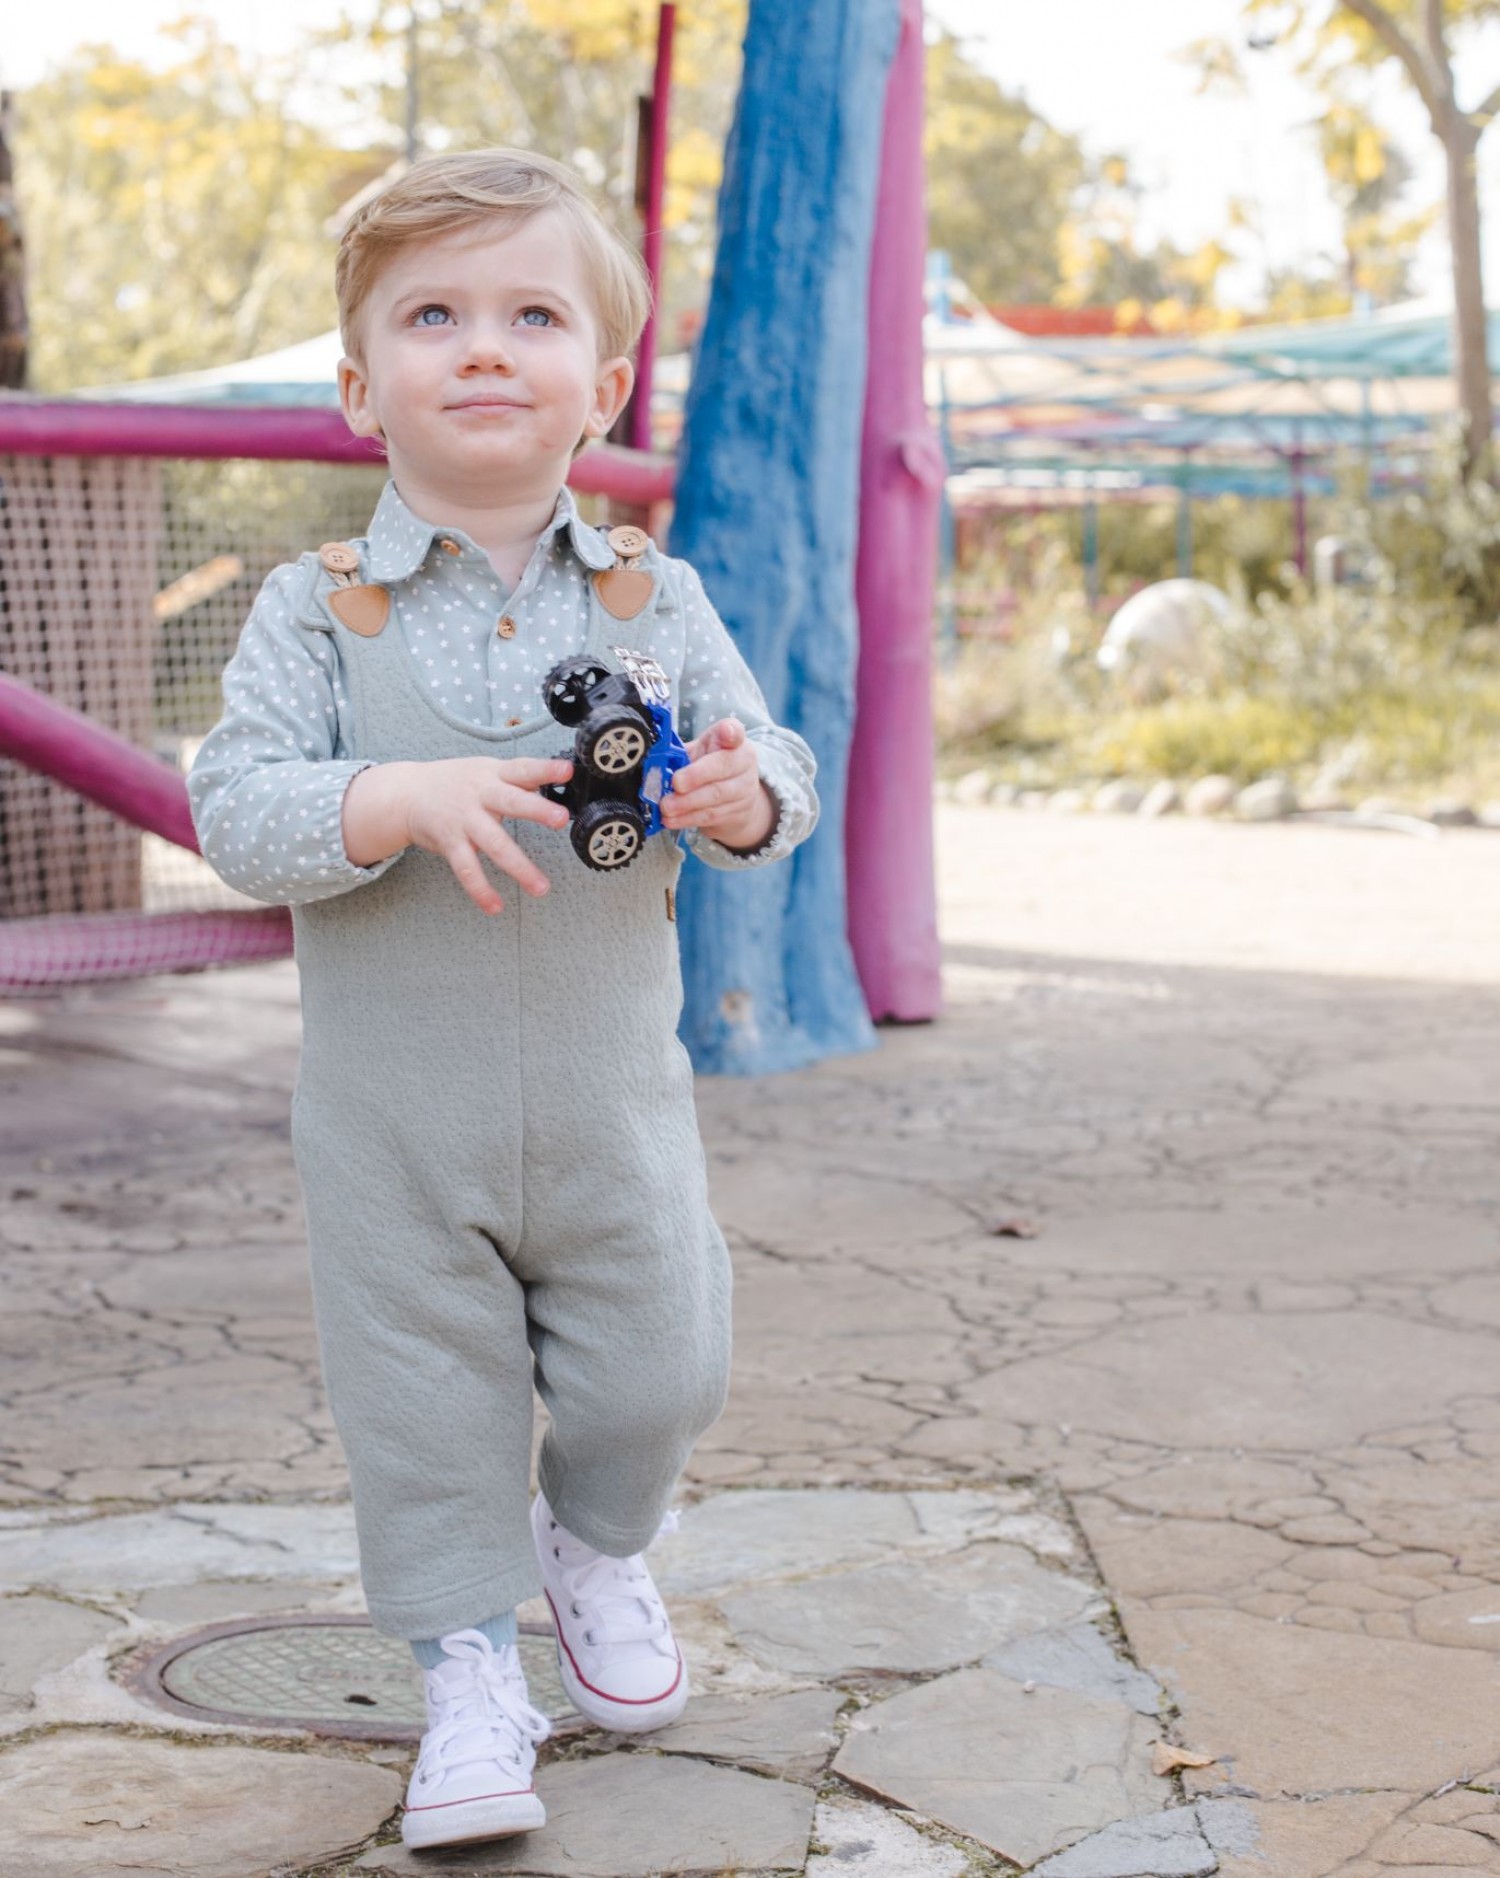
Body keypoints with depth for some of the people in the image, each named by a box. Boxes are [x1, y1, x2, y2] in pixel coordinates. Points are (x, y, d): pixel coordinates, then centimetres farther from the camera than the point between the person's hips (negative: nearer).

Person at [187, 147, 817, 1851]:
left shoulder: (652, 599, 0)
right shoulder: (317, 611, -7)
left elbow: (768, 766, 1)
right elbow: (235, 811, -15)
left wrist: (740, 795, -23)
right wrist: (402, 801, -31)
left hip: (614, 1103, 2)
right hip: (393, 1124, -2)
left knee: (651, 1377, 12)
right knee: (426, 1405, 5)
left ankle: (597, 1546, 43)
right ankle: (469, 1675, 22)